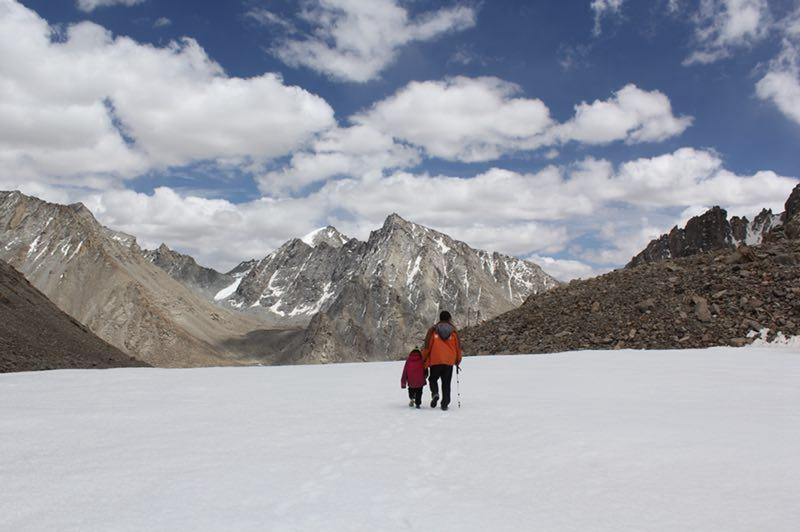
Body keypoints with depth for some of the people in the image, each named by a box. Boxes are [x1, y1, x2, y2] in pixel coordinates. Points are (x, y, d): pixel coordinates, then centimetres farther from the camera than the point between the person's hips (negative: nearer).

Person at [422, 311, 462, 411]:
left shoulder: (433, 330, -1)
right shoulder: (454, 331, 4)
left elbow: (427, 347, -1)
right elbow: (458, 348, 8)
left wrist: (425, 361, 9)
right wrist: (458, 362, 19)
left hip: (435, 361, -1)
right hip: (449, 362, 1)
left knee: (433, 379, 15)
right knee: (446, 383, 9)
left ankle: (435, 393, -12)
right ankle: (445, 404, 5)